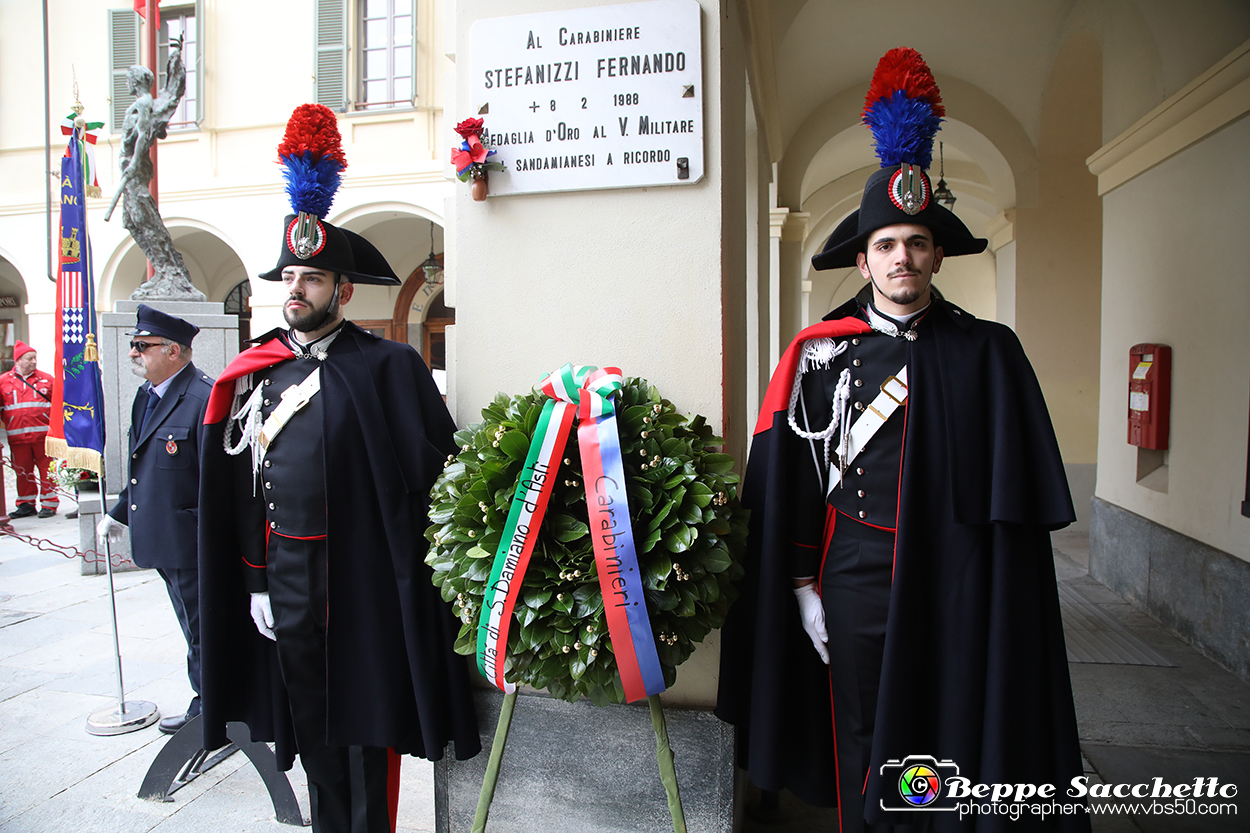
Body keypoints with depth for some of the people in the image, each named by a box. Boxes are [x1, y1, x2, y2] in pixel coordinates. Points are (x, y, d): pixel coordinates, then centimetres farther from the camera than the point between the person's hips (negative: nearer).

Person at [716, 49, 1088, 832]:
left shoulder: (988, 353, 2)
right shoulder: (820, 353, 0)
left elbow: (1020, 496, 1)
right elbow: (793, 478, 0)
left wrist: (1001, 593, -4)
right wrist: (801, 583, -1)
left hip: (956, 578, 1)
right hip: (856, 573, 0)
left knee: (952, 734, 11)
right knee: (861, 742, 13)